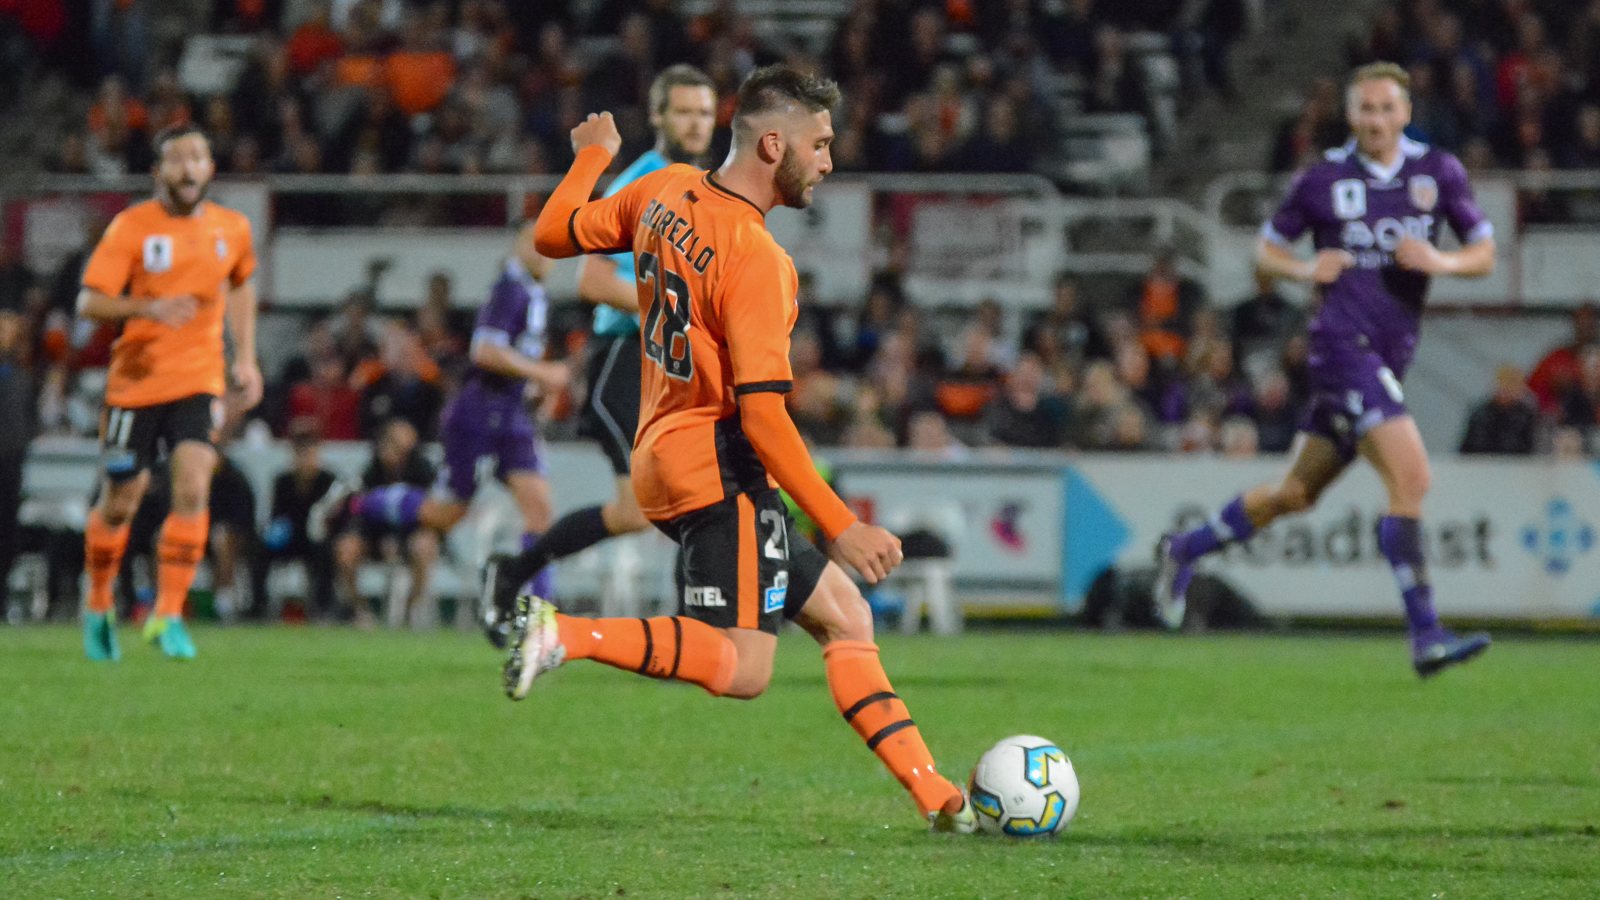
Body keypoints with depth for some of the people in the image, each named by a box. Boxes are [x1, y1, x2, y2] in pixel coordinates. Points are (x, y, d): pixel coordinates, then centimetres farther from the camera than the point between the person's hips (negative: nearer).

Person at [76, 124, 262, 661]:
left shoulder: (232, 229, 5)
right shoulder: (131, 227, -7)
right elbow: (89, 302, -12)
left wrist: (246, 358, 18)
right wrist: (148, 308, -29)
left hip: (199, 380, 2)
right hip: (136, 380, -2)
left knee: (193, 488, -18)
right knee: (119, 504, 7)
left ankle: (168, 616, -13)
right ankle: (98, 607, 31)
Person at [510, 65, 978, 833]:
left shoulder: (666, 190, 6)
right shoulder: (756, 260, -18)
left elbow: (553, 235, 19)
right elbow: (762, 417, -21)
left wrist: (593, 155, 37)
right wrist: (840, 528, -19)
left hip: (666, 454, 10)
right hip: (718, 464, -10)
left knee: (844, 615, 10)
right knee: (743, 667, -17)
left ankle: (935, 796, 7)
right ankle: (564, 635, -22)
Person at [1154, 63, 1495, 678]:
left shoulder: (1438, 172, 7)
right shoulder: (1324, 179, 0)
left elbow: (1484, 255, 10)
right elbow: (1266, 250, 11)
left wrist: (1441, 260, -11)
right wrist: (1306, 270, -10)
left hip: (1389, 357, 5)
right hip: (1343, 345, -5)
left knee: (1296, 494, 14)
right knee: (1411, 478, -20)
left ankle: (1184, 551, 35)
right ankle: (1426, 637, -19)